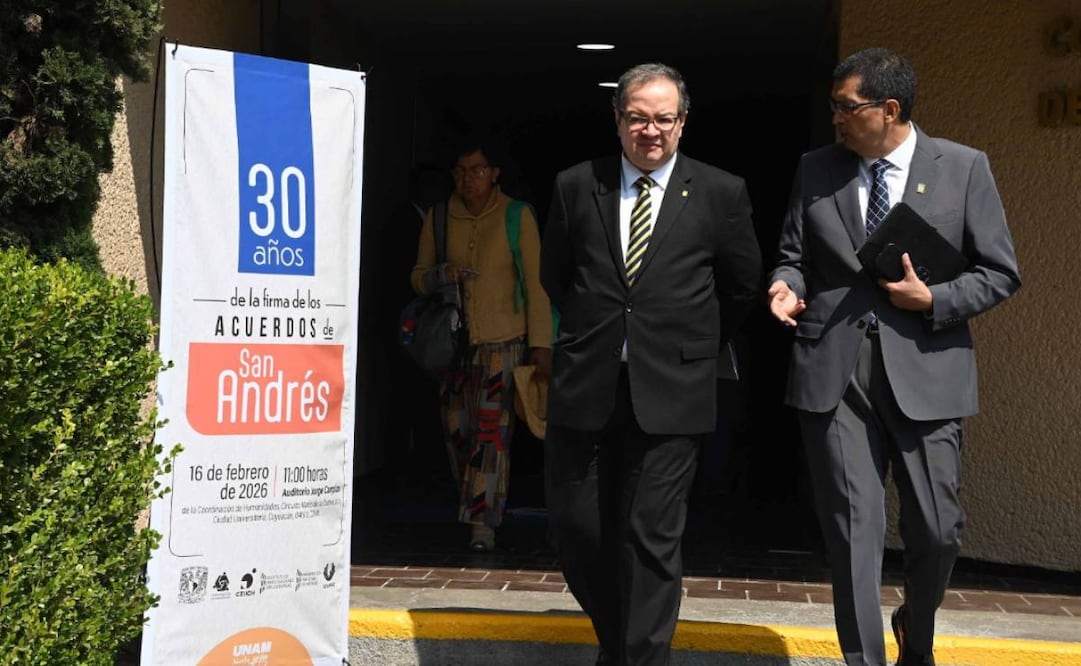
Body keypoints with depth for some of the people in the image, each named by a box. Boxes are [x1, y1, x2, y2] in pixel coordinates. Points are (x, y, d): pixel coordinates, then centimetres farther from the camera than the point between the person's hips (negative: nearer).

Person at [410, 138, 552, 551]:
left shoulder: (517, 217, 0)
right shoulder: (439, 219, 8)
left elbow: (535, 282, -1)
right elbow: (418, 278, 13)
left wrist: (541, 343, -6)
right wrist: (441, 275, -11)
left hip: (503, 342, -3)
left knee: (492, 431, -11)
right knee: (456, 429, 4)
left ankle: (484, 523, -10)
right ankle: (474, 501, 23)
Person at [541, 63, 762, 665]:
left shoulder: (721, 194, 1)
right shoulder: (576, 186, 5)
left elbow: (743, 286, 11)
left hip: (671, 390, -2)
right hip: (585, 386, 3)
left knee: (653, 538, 0)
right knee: (574, 524, 8)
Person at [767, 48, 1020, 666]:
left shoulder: (963, 167, 2)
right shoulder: (817, 169, 8)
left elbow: (1001, 272, 4)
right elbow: (795, 256, 15)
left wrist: (932, 300, -10)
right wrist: (787, 285, -7)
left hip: (925, 368, -1)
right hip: (834, 370, 1)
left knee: (938, 528, 6)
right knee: (853, 528, 2)